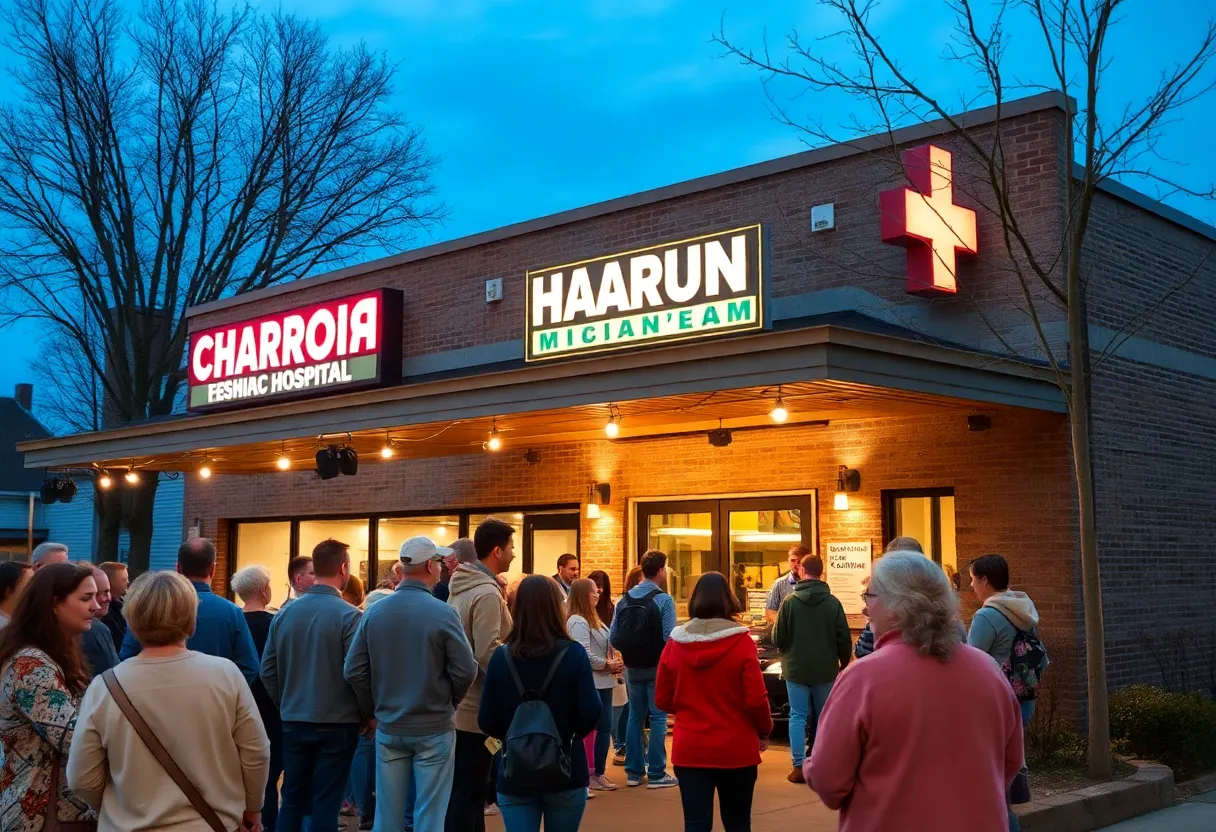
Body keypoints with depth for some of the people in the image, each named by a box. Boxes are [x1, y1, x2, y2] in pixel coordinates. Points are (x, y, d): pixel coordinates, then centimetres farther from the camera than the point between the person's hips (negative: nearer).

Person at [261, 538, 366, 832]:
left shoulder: (285, 613, 1)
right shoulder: (349, 615, -14)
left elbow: (267, 670, 3)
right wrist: (367, 714, -1)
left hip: (293, 722, 4)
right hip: (336, 723, -4)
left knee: (292, 799, 14)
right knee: (326, 804, 4)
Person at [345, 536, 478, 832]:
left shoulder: (373, 613, -3)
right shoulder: (443, 613, -14)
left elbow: (353, 671, -3)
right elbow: (466, 671, -14)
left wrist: (377, 707, 10)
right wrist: (448, 702, 5)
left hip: (388, 729, 4)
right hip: (433, 730, -4)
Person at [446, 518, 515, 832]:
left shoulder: (461, 588, 10)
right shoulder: (487, 593, -19)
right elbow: (488, 653, -26)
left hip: (458, 704, 9)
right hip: (476, 709, -9)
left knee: (465, 789, 18)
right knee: (468, 793, -1)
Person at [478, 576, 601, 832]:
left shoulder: (501, 657, -7)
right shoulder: (573, 654, -11)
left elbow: (487, 722, -4)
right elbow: (591, 714, -13)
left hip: (515, 777, 1)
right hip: (566, 774, 0)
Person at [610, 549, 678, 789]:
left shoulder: (624, 599, 3)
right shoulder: (663, 600, -13)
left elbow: (614, 638, 0)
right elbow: (669, 637, -19)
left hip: (633, 668, 5)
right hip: (657, 667, -5)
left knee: (635, 717, 14)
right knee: (658, 718, 1)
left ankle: (633, 771, 19)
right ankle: (656, 774, 3)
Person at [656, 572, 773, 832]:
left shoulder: (675, 643, -2)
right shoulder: (741, 641, -11)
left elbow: (663, 700, 4)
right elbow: (755, 699, -12)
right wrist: (765, 731, 6)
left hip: (689, 750, 2)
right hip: (736, 750, -1)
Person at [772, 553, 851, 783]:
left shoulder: (790, 601, -10)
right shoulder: (833, 602, -8)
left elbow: (778, 638, -7)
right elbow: (844, 639, -3)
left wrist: (788, 649, 16)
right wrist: (844, 663, 13)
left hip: (796, 668, -1)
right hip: (825, 669, 1)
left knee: (798, 716, 5)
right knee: (823, 716, 14)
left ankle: (799, 766, 0)